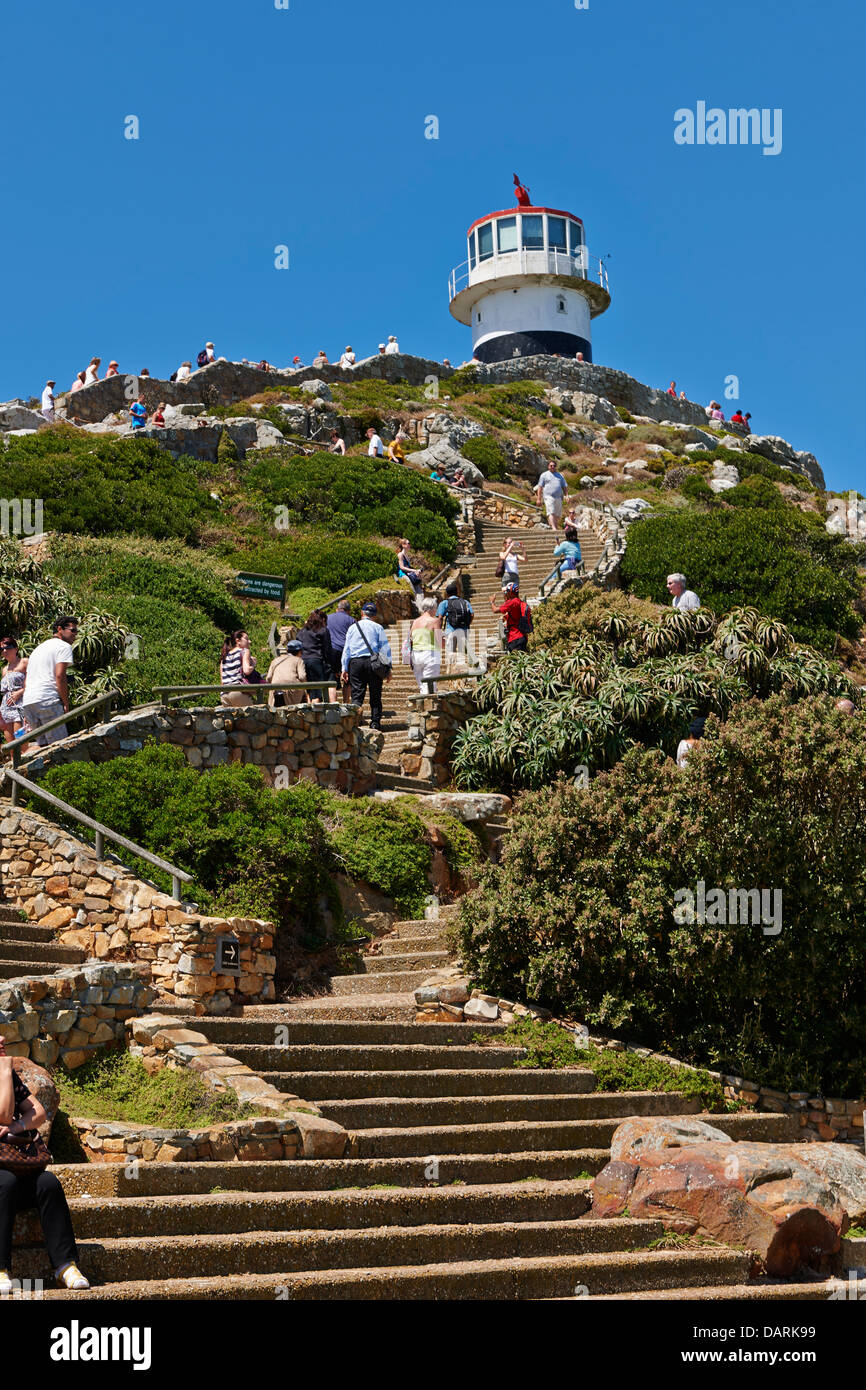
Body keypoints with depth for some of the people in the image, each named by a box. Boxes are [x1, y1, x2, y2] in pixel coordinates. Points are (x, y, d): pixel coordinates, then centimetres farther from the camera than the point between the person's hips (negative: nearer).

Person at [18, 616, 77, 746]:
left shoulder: (38, 648, 30)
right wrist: (66, 704, -6)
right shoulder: (64, 646, 4)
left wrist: (27, 714, 23)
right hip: (47, 699, -8)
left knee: (44, 745, 8)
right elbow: (59, 675, -10)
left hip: (27, 701, 8)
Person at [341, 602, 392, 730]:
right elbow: (385, 648, 1)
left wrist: (344, 669, 12)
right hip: (373, 662, -1)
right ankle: (375, 722, 4)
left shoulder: (352, 628, 11)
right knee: (375, 695, 6)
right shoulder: (377, 627, 4)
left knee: (356, 695, 0)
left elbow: (346, 649, 10)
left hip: (355, 663, 1)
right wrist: (388, 668, 3)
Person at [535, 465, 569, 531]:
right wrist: (538, 499, -1)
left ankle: (555, 528, 9)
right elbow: (540, 487, 7)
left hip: (558, 498, 4)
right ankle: (553, 528, -29)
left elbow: (565, 486, 21)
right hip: (549, 496, -4)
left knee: (557, 515, 2)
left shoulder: (560, 475, 21)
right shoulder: (544, 475, 10)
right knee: (551, 513, -19)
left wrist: (566, 495, 4)